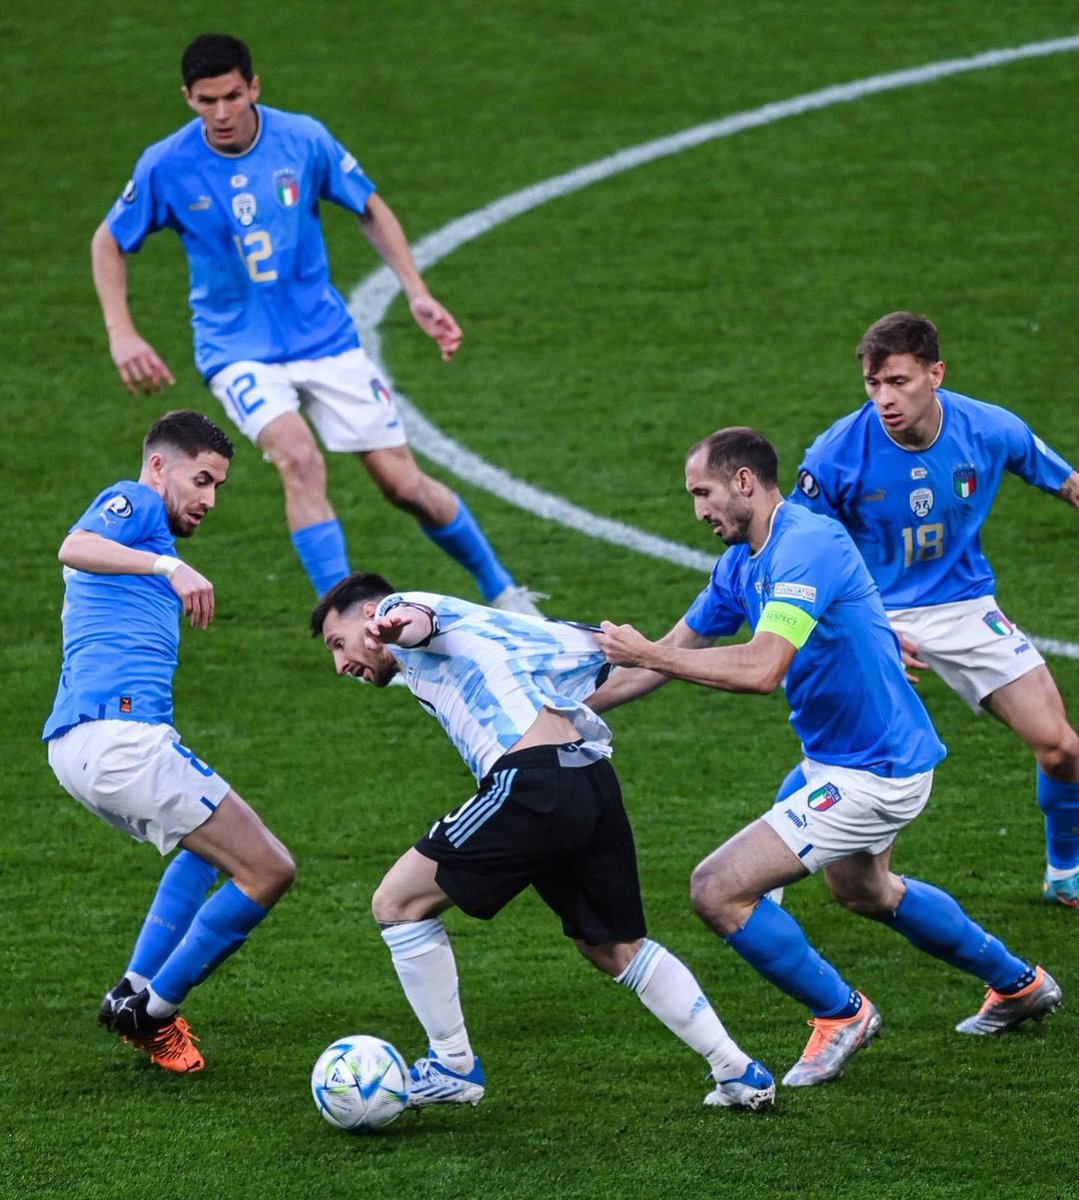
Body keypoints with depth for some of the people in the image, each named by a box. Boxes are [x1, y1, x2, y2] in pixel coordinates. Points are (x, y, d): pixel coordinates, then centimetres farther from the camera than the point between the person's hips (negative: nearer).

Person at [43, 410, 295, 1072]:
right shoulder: (133, 502, 1)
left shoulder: (145, 538, 30)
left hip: (77, 742, 11)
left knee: (214, 842, 34)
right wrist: (168, 566, -32)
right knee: (269, 870, -8)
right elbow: (74, 547, -20)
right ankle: (152, 1011, 0)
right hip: (121, 735, -11)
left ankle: (138, 989, 18)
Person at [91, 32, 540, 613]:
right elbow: (108, 243, 4)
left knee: (405, 485, 1)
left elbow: (371, 211, 7)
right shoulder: (166, 167, -11)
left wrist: (418, 295, -1)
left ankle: (502, 592, 23)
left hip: (326, 340, 2)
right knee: (300, 460, -29)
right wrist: (121, 335, -7)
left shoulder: (303, 139, -9)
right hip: (238, 352, -2)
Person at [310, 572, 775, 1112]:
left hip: (533, 782, -9)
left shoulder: (399, 607, 9)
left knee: (397, 902, 2)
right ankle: (739, 1072, 24)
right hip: (594, 781, 9)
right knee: (616, 948, 24)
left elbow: (420, 618, -19)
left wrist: (402, 625, -41)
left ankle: (453, 1067, 8)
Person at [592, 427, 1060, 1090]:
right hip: (835, 757, 11)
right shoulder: (742, 565, 5)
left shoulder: (807, 545, -25)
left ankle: (840, 1012, 5)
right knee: (864, 890, 35)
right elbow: (669, 655, 12)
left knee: (719, 890, -14)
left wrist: (644, 652, -29)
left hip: (873, 775, -11)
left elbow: (762, 668, -36)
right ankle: (1018, 984, 50)